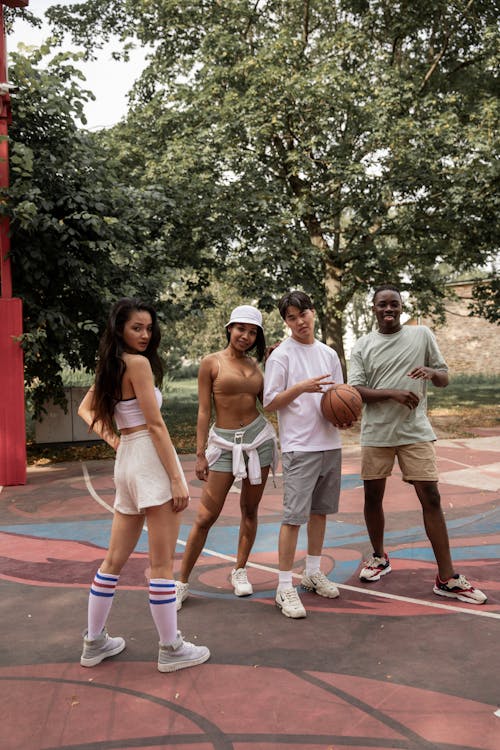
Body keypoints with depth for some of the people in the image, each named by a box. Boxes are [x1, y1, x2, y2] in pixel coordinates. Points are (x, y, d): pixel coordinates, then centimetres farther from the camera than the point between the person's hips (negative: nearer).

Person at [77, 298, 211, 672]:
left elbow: (85, 409, 27)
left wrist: (110, 439, 14)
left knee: (116, 558, 16)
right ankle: (171, 650, 9)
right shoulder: (138, 363, -11)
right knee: (162, 563, 0)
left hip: (127, 459, 9)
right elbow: (155, 424, -16)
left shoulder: (110, 365, 14)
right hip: (151, 459, -9)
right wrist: (176, 478, -15)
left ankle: (95, 643, 26)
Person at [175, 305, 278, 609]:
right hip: (224, 443, -4)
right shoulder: (212, 362, -3)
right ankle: (182, 582, 10)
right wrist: (200, 454, -7)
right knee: (206, 517, -3)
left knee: (250, 509, 12)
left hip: (258, 438, 4)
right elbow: (204, 410, -4)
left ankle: (240, 571, 29)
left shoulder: (256, 365, 10)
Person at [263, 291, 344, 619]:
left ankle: (314, 572, 30)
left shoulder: (329, 354, 12)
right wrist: (301, 388, -20)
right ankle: (285, 587, 0)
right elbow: (270, 403, -7)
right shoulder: (281, 356, -5)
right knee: (295, 515, -8)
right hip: (299, 446, -6)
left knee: (320, 509, 15)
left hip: (330, 443, 6)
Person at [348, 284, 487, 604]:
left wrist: (432, 372, -17)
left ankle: (447, 578, 4)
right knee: (373, 497, 10)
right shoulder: (363, 345, 3)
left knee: (431, 497, -4)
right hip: (376, 433, 1)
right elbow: (356, 391, -4)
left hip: (416, 431, -1)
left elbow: (445, 379, 7)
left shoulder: (422, 335, 3)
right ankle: (380, 557, 33)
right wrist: (393, 393, -19)